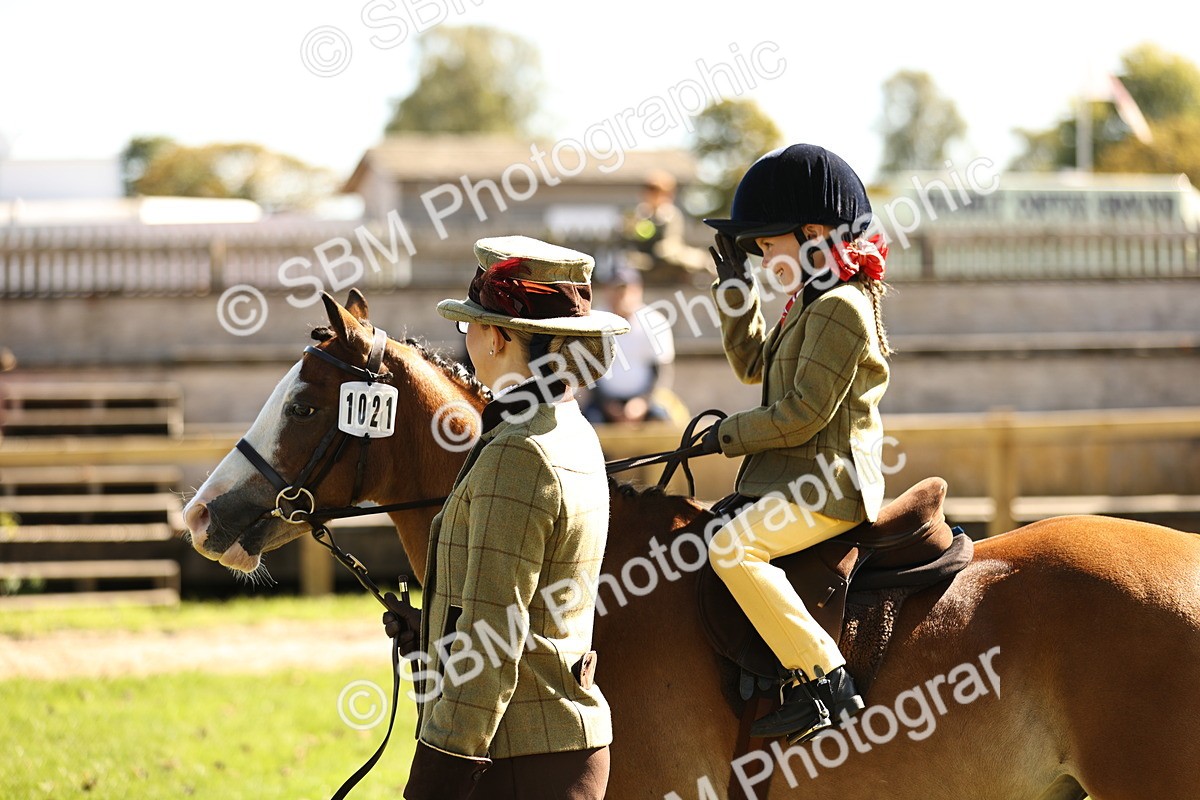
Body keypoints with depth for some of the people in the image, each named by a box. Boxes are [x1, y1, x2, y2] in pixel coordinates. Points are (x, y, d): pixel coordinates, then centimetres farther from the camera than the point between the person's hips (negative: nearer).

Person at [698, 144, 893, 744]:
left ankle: (825, 680, -31)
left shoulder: (839, 308, -17)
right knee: (726, 542, 24)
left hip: (829, 489, -11)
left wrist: (731, 434, -9)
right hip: (800, 481, 11)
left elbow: (803, 414, -21)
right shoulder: (809, 305, 17)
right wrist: (736, 289, 21)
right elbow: (754, 363, 31)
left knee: (731, 548, -28)